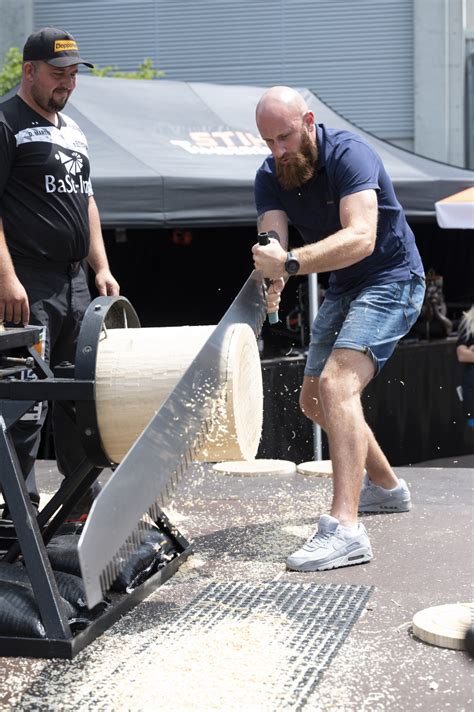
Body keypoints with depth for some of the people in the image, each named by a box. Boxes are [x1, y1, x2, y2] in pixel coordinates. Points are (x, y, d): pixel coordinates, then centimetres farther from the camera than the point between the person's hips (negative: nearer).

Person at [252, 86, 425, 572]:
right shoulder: (270, 176, -4)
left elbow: (360, 238, -38)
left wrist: (290, 263, -51)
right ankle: (386, 486, 36)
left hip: (391, 281, -9)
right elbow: (272, 239, -18)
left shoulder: (349, 155, -25)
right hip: (342, 289, 9)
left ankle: (345, 528, -36)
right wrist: (272, 274, -42)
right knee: (314, 400, 16)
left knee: (336, 384, -28)